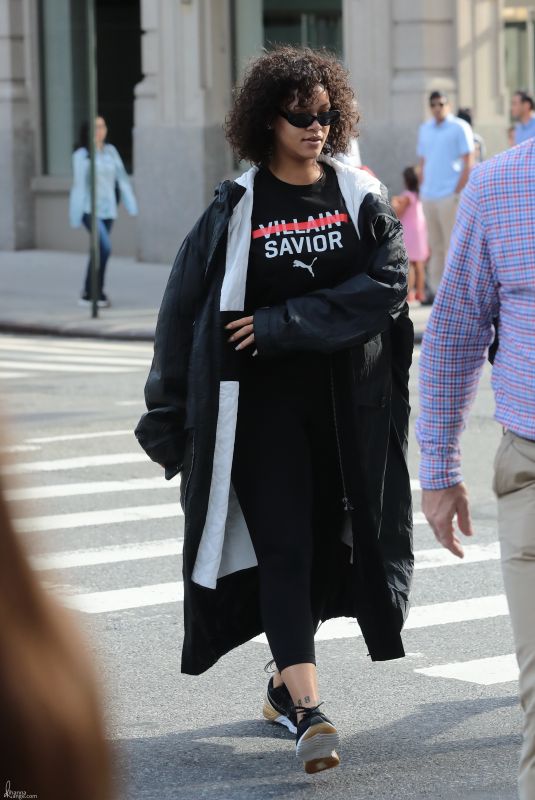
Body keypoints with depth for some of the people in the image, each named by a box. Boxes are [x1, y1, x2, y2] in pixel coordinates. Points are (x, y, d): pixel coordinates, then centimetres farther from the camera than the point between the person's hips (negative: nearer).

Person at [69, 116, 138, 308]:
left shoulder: (111, 151, 7)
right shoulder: (81, 155, -6)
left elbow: (121, 178, 7)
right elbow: (78, 185, -6)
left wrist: (131, 205, 0)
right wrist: (75, 217, -6)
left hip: (108, 210, 5)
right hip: (90, 209, -5)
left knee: (99, 252, 9)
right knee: (105, 247, -20)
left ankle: (89, 294, 19)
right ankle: (96, 293, -10)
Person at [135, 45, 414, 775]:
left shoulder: (361, 197, 3)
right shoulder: (236, 208, -1)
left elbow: (387, 285, -10)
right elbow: (183, 308, 3)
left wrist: (281, 324, -15)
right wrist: (168, 412, 3)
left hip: (349, 402, 2)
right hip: (263, 400, -2)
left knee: (328, 539, 8)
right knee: (282, 544, -10)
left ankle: (286, 678, 27)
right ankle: (307, 708, -17)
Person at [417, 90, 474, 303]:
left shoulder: (460, 128, -3)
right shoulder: (425, 129, 15)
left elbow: (468, 162, -7)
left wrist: (458, 192, -12)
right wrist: (423, 188, 8)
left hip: (449, 196, -6)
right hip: (429, 196, 6)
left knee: (452, 245, -5)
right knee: (435, 246, 9)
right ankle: (435, 289, 14)